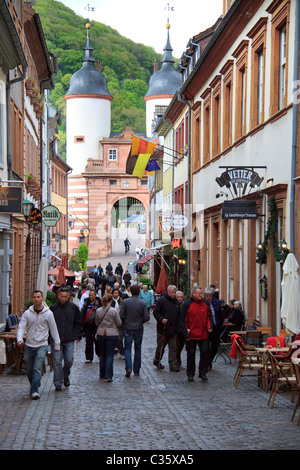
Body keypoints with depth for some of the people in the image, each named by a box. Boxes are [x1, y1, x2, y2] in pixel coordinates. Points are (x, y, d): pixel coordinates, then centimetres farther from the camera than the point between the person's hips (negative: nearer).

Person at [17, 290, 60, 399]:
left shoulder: (48, 313, -2)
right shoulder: (27, 313, 1)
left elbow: (53, 329, 4)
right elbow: (21, 327, -4)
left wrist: (57, 344, 7)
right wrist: (19, 339, -22)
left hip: (42, 345, -3)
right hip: (28, 345, 3)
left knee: (37, 369, -15)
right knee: (29, 370, 12)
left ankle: (34, 391, -14)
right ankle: (34, 387, 31)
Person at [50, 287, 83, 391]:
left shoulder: (73, 307, 4)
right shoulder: (53, 308, 1)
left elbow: (79, 323, 11)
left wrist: (78, 336, 4)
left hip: (69, 340, 1)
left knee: (69, 360, 0)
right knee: (57, 362, -3)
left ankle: (65, 376, 28)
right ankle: (58, 383, 3)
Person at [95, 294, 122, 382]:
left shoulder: (98, 310, -3)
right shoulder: (114, 311, -13)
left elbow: (96, 323, 8)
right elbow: (119, 323, -6)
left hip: (101, 334, 3)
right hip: (112, 334, -3)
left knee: (102, 355, 16)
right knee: (110, 355, -1)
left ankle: (102, 375, 22)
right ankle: (108, 376, -9)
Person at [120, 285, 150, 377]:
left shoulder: (125, 302, -7)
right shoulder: (143, 303, -7)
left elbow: (121, 316, -9)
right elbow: (147, 317, -9)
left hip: (128, 328, -1)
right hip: (139, 329, 1)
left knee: (127, 348, 6)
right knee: (138, 349, 11)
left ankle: (128, 367, -14)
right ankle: (136, 370, 13)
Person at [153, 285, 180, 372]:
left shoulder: (176, 302, 11)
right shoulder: (161, 300, -7)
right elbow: (155, 312, -8)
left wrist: (177, 325, 10)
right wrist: (161, 319, -22)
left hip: (173, 329, 4)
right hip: (163, 329, -4)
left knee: (173, 348, 0)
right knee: (161, 346, 9)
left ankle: (173, 365, 1)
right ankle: (156, 361, 30)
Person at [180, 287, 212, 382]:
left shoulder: (205, 304, 8)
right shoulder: (187, 304, -5)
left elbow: (208, 317, 19)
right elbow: (182, 320, -5)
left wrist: (209, 326, 0)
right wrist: (186, 334, -11)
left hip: (204, 334, 3)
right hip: (191, 334, -3)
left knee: (205, 352, -2)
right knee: (191, 354, 5)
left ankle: (203, 373, 10)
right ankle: (190, 374, 17)